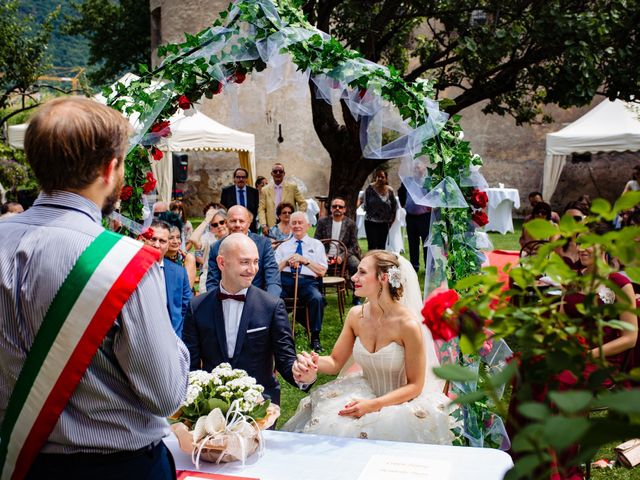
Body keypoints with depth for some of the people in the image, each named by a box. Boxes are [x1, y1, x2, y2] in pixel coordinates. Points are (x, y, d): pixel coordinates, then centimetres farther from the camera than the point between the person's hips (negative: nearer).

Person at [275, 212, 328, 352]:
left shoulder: (316, 245, 18)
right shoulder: (283, 246, 25)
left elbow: (322, 272, 6)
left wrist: (304, 260, -5)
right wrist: (287, 261, -2)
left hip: (307, 281, -1)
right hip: (284, 279, 1)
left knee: (317, 298, -35)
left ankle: (315, 337, -21)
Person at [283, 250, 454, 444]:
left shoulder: (408, 325, -20)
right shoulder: (356, 315, -5)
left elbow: (415, 385, -13)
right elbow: (335, 362, 4)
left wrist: (373, 405, -23)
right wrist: (315, 362, -19)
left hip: (400, 401, -4)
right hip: (365, 392, 4)